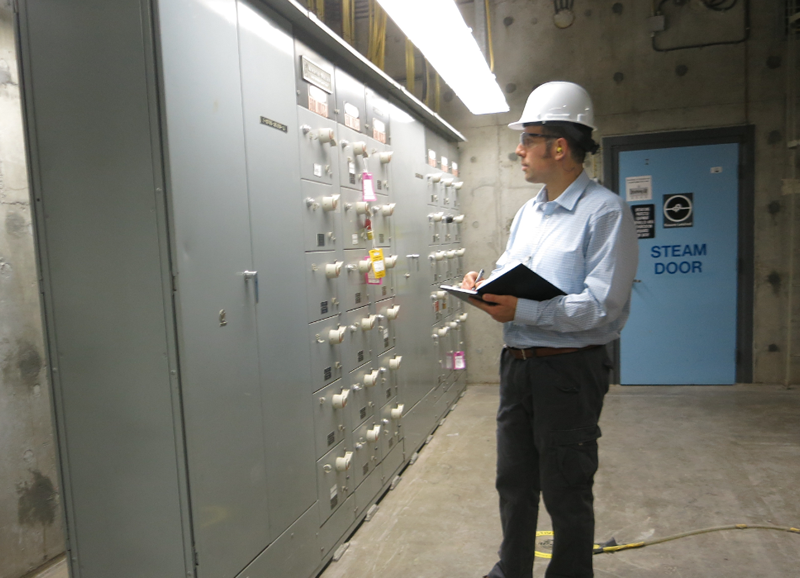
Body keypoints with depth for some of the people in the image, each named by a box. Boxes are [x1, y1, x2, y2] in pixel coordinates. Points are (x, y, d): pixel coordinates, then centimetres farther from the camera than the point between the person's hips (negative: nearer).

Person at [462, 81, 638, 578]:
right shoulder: (528, 213, 13)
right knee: (514, 482, 20)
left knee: (566, 494, 9)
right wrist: (484, 286, -2)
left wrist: (522, 311, -27)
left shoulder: (606, 212, -13)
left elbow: (602, 305, -22)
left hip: (569, 369, -8)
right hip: (517, 363, 8)